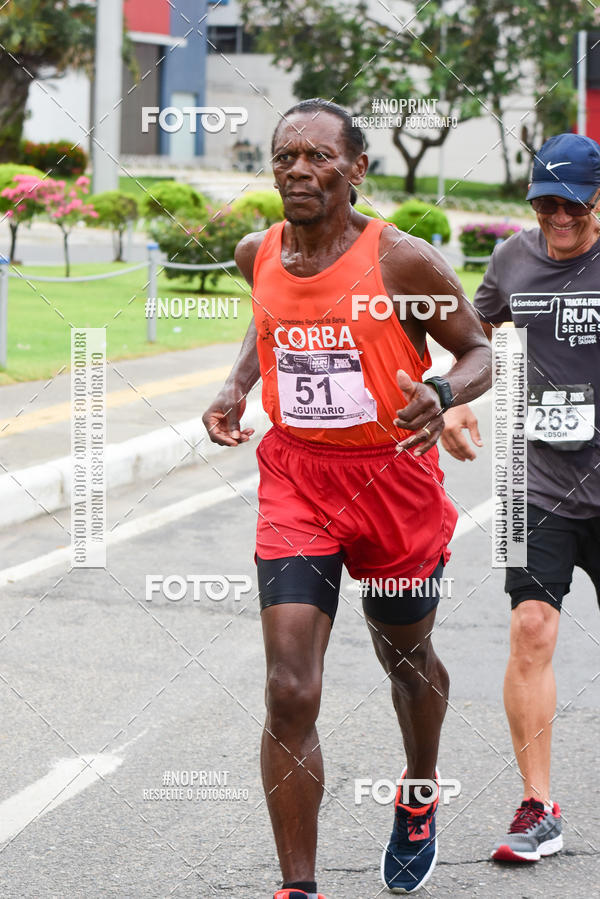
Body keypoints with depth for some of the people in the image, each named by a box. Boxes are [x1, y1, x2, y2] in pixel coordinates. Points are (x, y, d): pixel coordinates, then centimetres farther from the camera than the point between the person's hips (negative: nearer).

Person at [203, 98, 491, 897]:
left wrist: (442, 395, -27)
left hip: (396, 479, -2)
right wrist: (237, 386, 4)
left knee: (406, 656, 22)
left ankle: (418, 801, 53)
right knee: (290, 693, -11)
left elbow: (479, 351, -6)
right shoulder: (259, 253, -2)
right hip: (297, 479, 2)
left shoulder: (403, 260, -16)